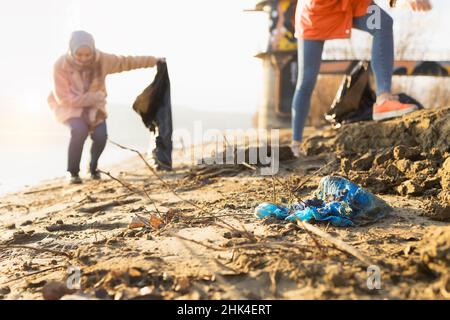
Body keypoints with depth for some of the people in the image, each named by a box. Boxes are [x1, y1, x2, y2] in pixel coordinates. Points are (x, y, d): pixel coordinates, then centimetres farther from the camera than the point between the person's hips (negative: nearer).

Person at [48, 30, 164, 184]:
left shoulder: (102, 59, -17)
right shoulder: (61, 65, -25)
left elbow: (126, 62, -3)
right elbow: (63, 98, -24)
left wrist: (153, 61, -1)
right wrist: (94, 97, -26)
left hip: (93, 105, 3)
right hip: (69, 106, -3)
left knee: (101, 136, -18)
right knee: (79, 130, -31)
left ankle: (93, 168, 13)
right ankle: (73, 172, -10)